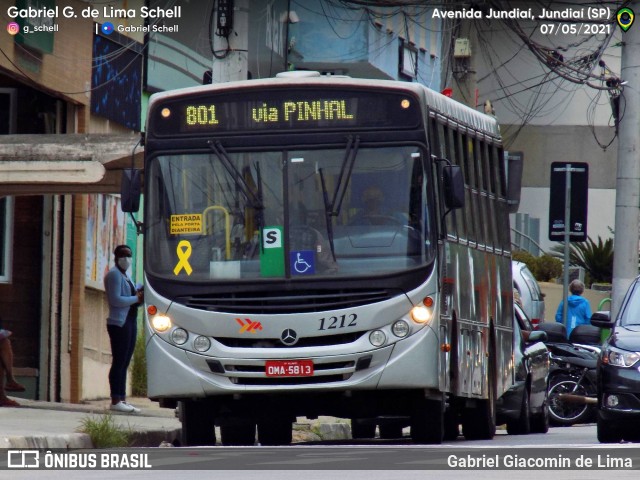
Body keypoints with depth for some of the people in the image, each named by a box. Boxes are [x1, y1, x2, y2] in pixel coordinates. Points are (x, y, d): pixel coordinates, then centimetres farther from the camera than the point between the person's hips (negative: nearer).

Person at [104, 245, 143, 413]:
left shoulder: (126, 276, 22)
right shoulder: (114, 275, -7)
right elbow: (116, 300, -17)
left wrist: (140, 296, 4)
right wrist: (136, 298, -12)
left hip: (130, 322, 9)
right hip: (119, 323, -9)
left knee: (124, 363, 8)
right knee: (119, 362, -11)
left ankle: (122, 400, 8)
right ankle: (116, 401, -12)